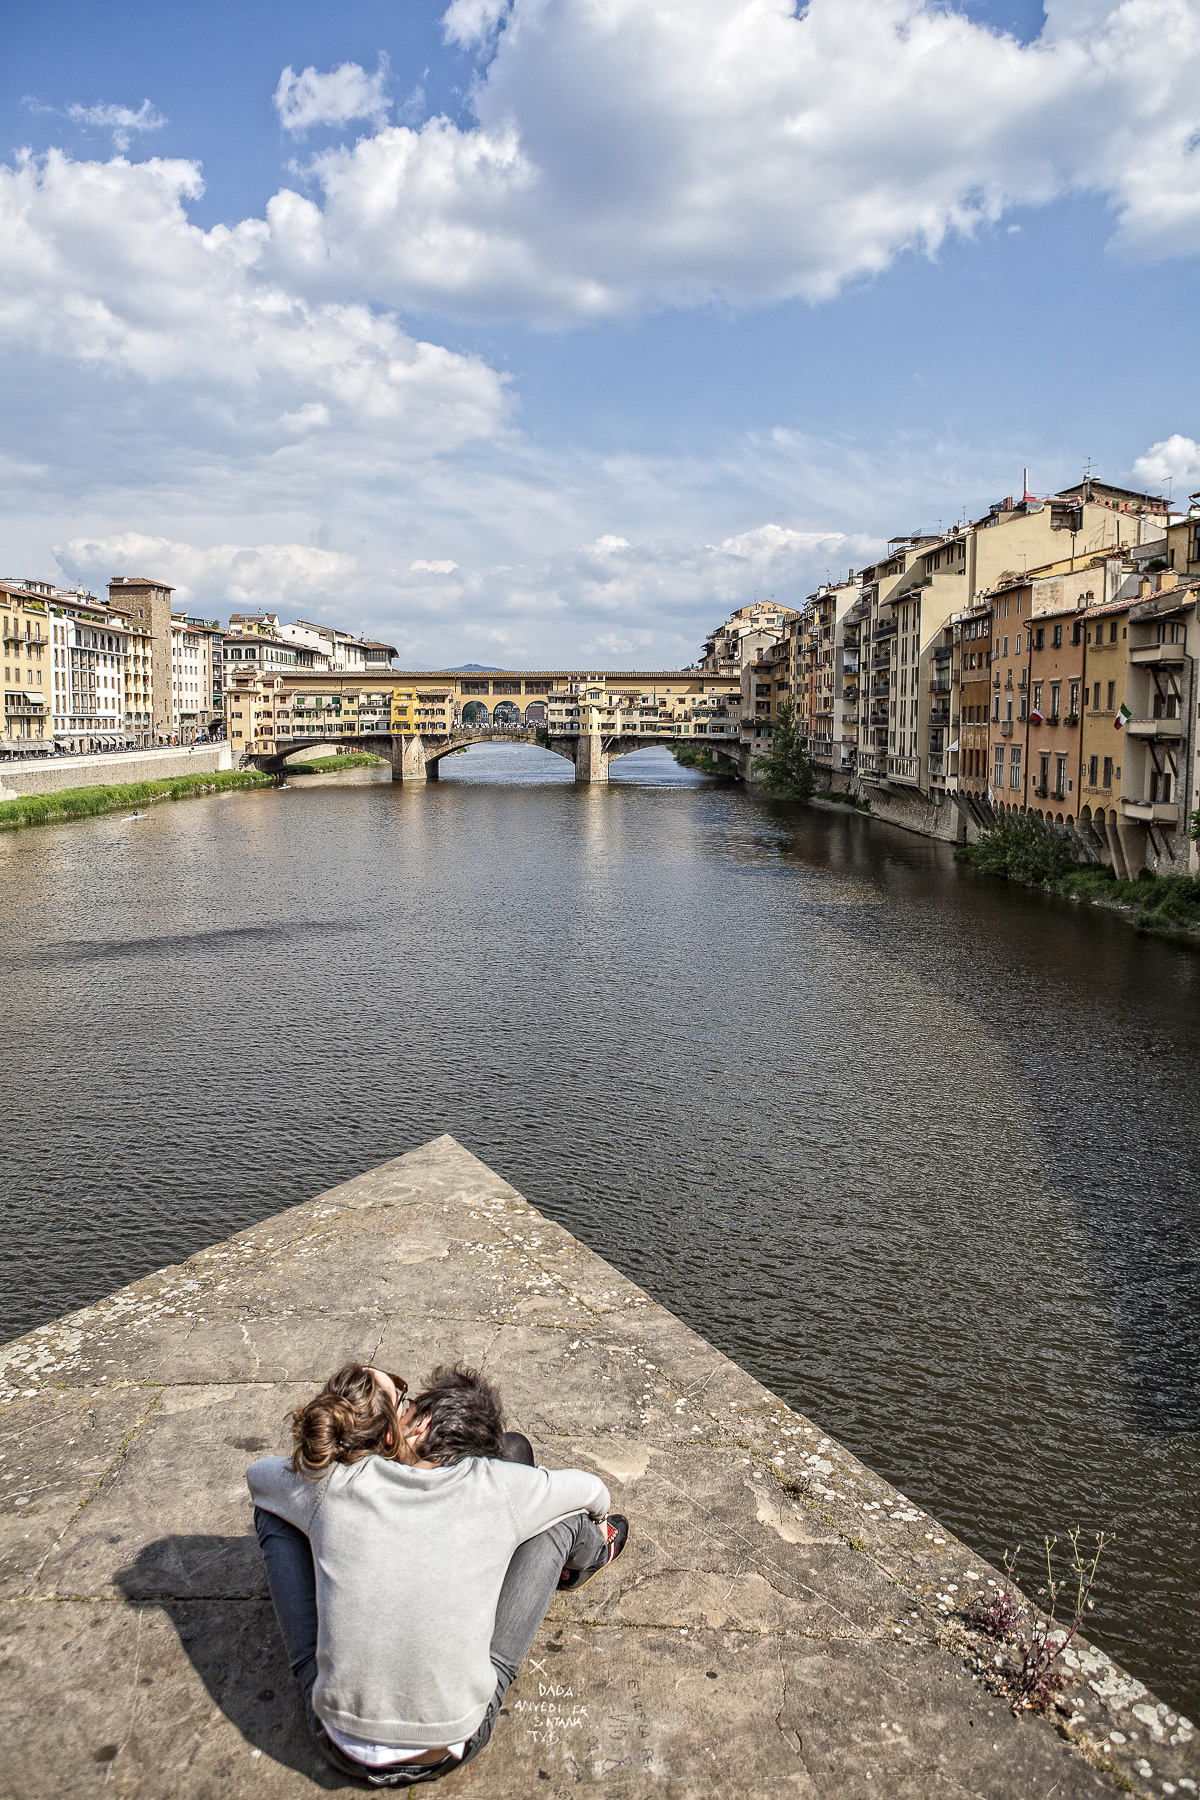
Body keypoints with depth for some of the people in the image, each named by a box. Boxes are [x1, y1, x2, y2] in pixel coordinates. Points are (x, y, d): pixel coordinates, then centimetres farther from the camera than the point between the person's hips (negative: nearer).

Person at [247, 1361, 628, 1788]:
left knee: (272, 1509, 11)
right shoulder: (496, 1486, -11)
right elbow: (592, 1491, 11)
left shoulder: (331, 1484, -9)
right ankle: (583, 1556, 42)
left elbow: (258, 1472, 16)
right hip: (452, 1748, 0)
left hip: (341, 1748, 1)